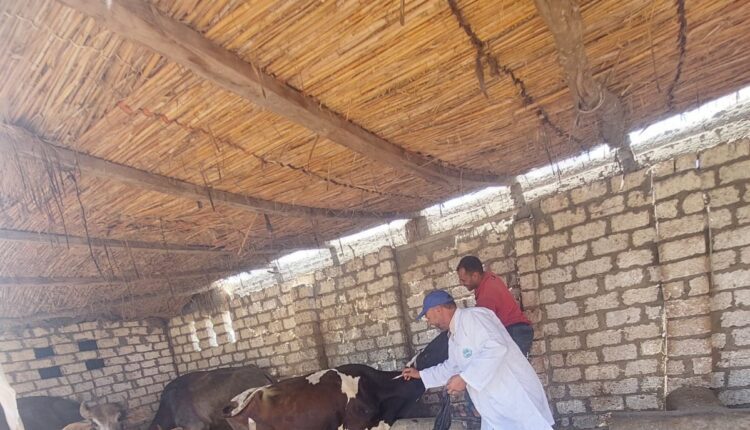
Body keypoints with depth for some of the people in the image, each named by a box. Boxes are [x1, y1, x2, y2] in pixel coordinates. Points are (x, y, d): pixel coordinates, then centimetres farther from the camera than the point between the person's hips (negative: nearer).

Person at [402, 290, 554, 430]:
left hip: (516, 398, -10)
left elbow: (497, 347, -29)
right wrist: (420, 374, 37)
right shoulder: (453, 336, 17)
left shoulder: (472, 316, -15)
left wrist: (465, 378, -25)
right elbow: (451, 367, 33)